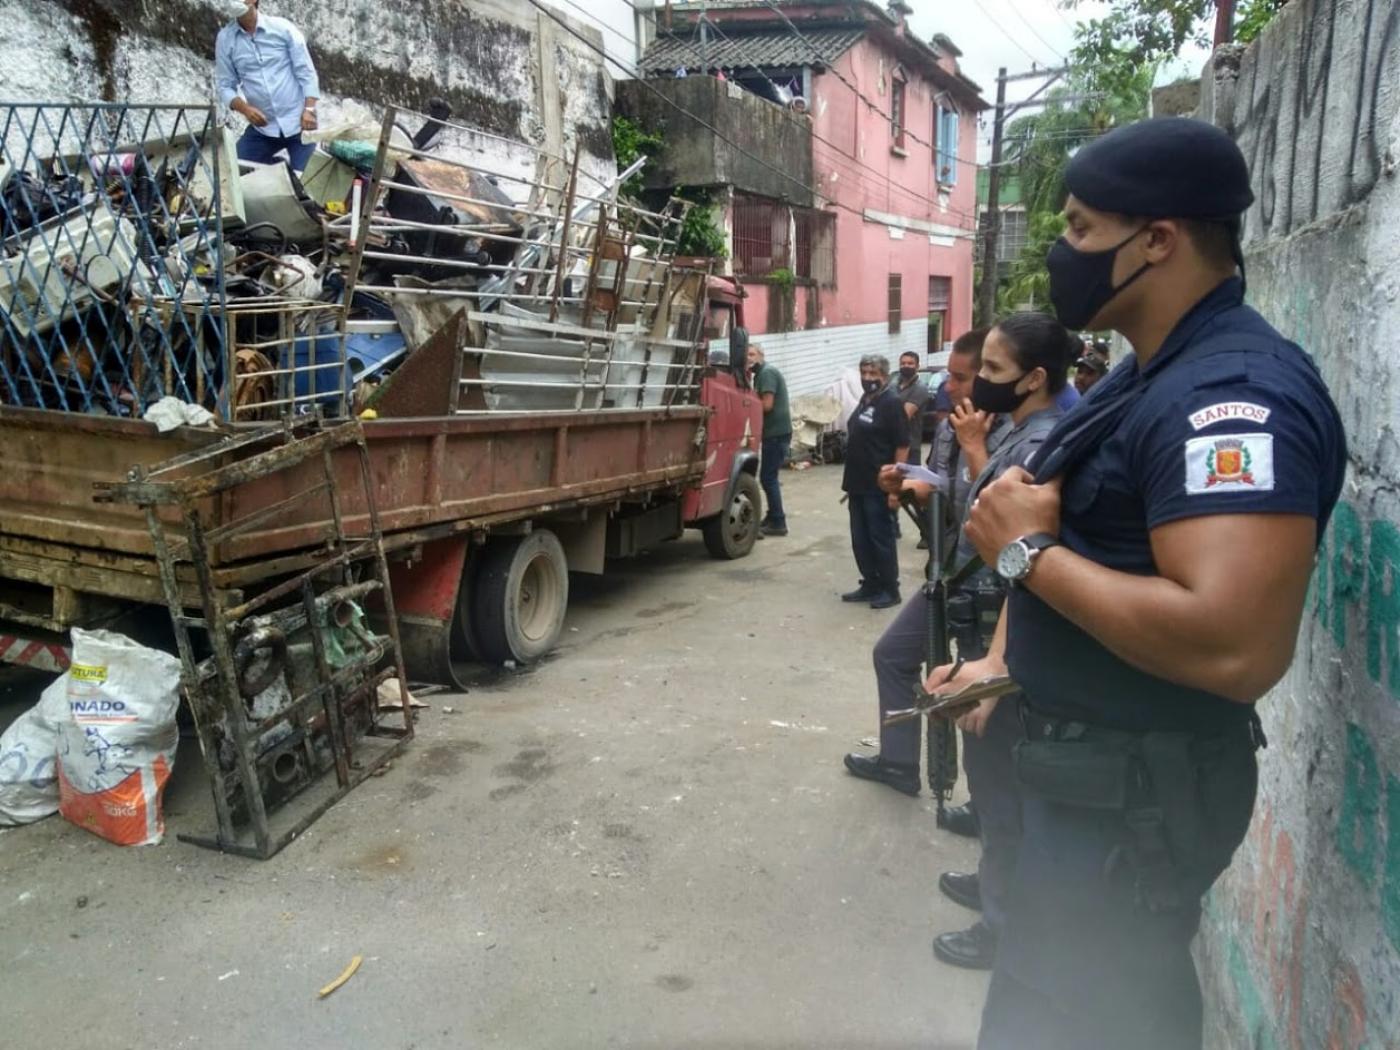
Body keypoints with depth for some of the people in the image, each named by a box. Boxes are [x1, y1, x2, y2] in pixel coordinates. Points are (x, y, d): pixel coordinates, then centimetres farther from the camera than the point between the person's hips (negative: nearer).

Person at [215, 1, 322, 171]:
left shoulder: (283, 28, -4)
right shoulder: (225, 39, 1)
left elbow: (306, 72, -3)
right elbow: (225, 86, 2)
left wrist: (309, 110, -15)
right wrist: (245, 109, -17)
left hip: (298, 122, -3)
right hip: (262, 128, 3)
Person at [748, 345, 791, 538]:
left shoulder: (767, 372, -13)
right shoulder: (761, 374, 19)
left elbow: (767, 405, -21)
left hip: (777, 433, -10)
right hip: (774, 432, 10)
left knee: (767, 478, -8)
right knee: (769, 477, 16)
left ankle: (778, 523, -5)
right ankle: (772, 517, 24)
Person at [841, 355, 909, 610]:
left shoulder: (892, 403, -12)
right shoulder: (865, 400, 14)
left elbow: (902, 446, -16)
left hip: (879, 486, -9)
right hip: (858, 484, 9)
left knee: (881, 538, -1)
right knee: (860, 539, 13)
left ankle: (890, 590, 10)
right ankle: (870, 585, 24)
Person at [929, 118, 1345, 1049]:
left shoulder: (1232, 393, -25)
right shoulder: (1153, 376, 10)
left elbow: (1235, 646, -37)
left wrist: (1025, 550, -26)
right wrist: (1005, 662, 7)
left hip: (1138, 788, -10)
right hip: (1092, 766, 10)